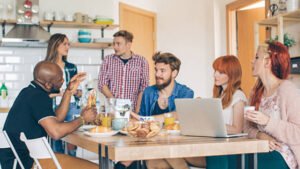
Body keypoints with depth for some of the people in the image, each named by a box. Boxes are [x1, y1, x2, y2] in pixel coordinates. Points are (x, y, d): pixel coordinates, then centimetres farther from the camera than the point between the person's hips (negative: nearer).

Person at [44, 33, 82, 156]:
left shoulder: (72, 67, 13)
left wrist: (78, 93, -2)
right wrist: (58, 93, -15)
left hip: (72, 108, 3)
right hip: (55, 108, -3)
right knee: (57, 144, -1)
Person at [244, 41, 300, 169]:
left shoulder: (287, 89, -10)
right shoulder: (257, 92, 13)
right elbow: (248, 127, 8)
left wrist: (267, 121, -24)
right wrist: (260, 135, -13)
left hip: (281, 157, -6)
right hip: (260, 153, 6)